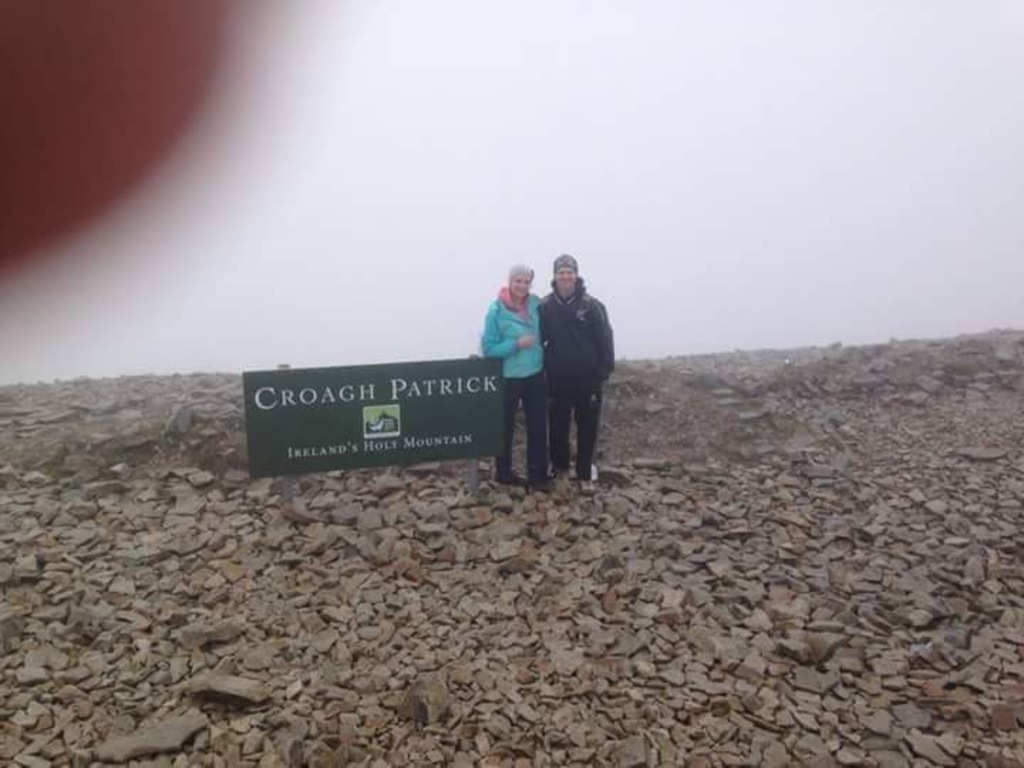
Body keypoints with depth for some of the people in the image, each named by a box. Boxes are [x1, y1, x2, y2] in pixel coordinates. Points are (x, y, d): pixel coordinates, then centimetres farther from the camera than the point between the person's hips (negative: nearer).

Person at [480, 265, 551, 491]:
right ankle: (503, 472, 27)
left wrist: (538, 344, 2)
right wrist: (516, 344, -23)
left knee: (538, 425, 8)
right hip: (508, 378, -4)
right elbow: (488, 348, -14)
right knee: (506, 426, 11)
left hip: (535, 375, 4)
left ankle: (537, 474, 20)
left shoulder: (535, 304, -1)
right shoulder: (497, 311, -15)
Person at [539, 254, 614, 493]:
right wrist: (540, 368, 1)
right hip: (557, 378, 2)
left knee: (587, 427, 6)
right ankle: (559, 467, 32)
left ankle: (585, 474, 18)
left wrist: (604, 370, -9)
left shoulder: (592, 305, -7)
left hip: (587, 377, -2)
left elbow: (605, 339, -5)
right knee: (557, 425, 13)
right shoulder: (546, 306, -1)